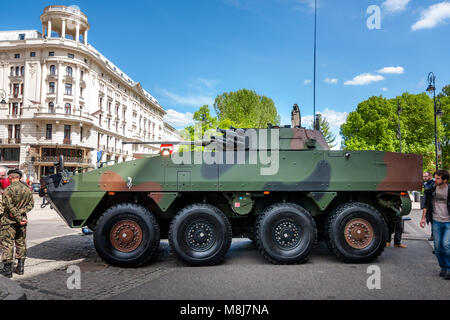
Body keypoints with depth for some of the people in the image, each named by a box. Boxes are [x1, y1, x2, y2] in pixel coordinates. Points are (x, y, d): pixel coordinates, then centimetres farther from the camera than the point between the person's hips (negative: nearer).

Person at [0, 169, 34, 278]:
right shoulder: (27, 190, 6)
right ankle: (20, 267, 18)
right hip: (22, 220, 6)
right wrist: (20, 213, -5)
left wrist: (18, 218, -14)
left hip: (9, 221, -5)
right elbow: (31, 204, 4)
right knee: (21, 243, 13)